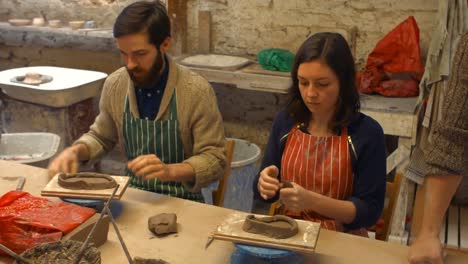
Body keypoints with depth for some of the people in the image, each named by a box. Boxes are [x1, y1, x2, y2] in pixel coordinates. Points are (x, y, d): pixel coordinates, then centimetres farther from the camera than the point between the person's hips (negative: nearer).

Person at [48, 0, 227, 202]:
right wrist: (75, 151, -7)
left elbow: (214, 160, -15)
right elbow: (101, 137, 13)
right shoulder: (114, 84, -4)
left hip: (181, 200, -3)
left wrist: (170, 170, -32)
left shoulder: (197, 91, -18)